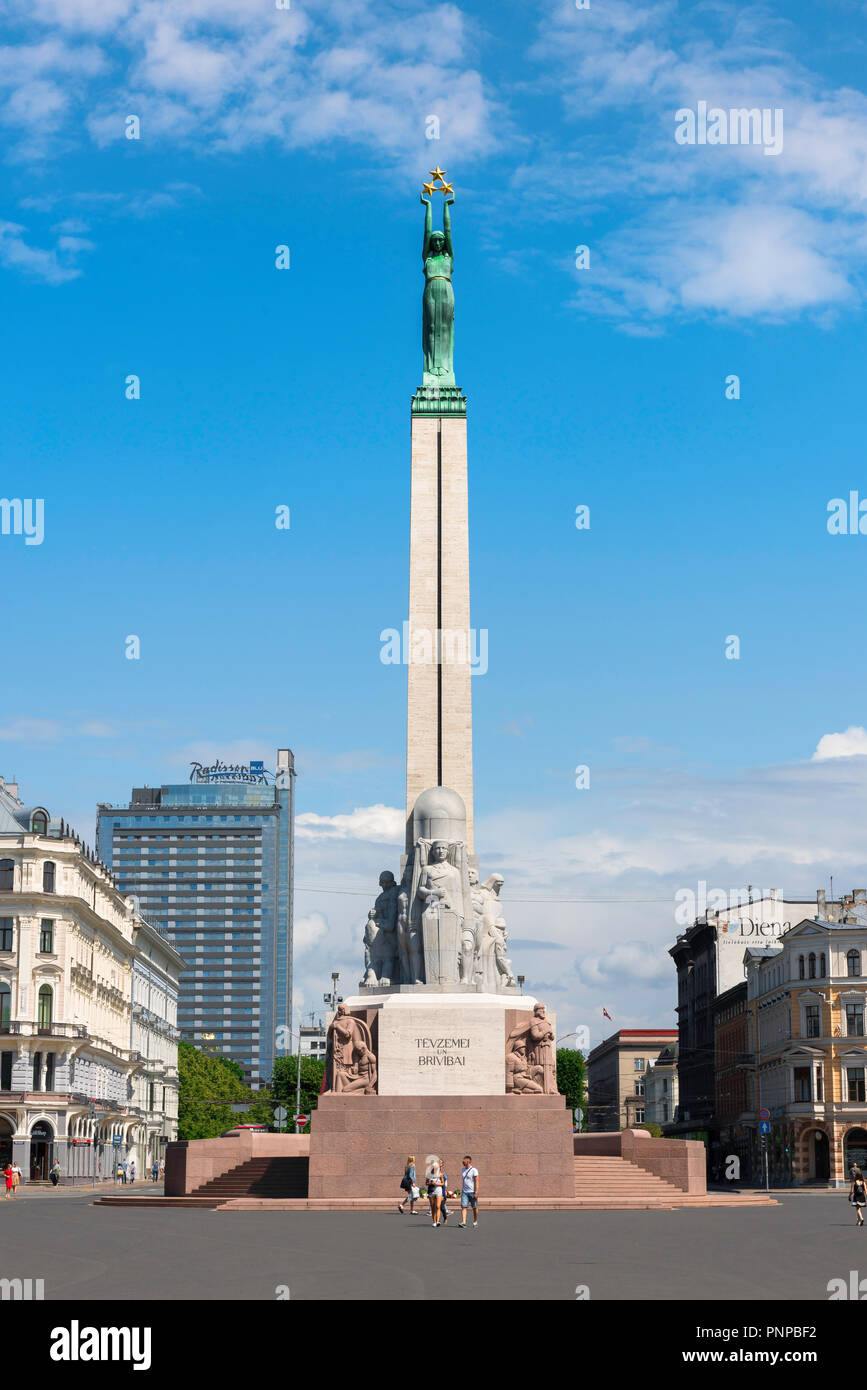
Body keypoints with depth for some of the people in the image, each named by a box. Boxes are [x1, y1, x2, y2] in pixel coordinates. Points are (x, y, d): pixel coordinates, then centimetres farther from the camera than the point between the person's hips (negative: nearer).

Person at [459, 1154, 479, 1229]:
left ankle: (475, 1222, 17)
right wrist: (461, 1191, 17)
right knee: (463, 1206, -8)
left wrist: (476, 1193, -16)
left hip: (472, 1192, -5)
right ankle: (463, 1222, -14)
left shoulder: (474, 1170, -8)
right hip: (464, 1192, 5)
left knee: (475, 1207, 5)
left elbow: (476, 1182, -11)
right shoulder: (463, 1169, 13)